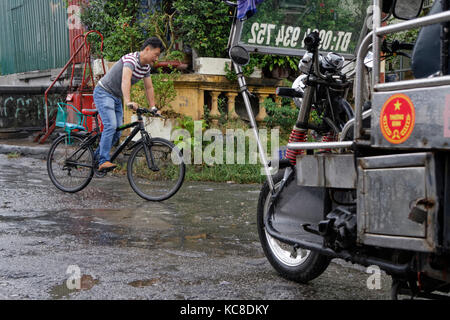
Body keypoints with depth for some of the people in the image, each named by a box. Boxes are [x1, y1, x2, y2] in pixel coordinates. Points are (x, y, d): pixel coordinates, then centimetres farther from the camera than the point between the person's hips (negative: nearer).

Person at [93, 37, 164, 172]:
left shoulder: (146, 66, 4)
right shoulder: (131, 59, -24)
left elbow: (149, 88, 13)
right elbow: (126, 79, -41)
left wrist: (153, 107, 6)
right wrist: (128, 102, -53)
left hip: (117, 97, 9)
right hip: (104, 92, -9)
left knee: (118, 132, 4)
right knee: (111, 125, -24)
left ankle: (97, 155, 19)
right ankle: (104, 161, -23)